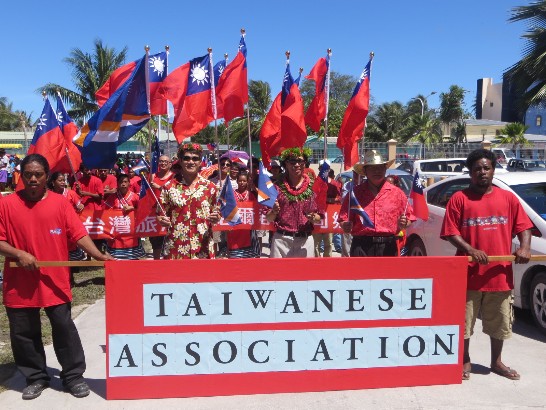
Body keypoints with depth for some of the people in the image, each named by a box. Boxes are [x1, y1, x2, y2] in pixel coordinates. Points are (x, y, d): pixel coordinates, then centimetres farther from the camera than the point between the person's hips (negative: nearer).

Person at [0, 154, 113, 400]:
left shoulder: (60, 203, -1)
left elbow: (79, 234, -5)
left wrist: (98, 255, -18)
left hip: (55, 280, -1)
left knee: (64, 328, 6)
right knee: (23, 333, 12)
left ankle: (73, 375, 18)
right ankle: (35, 378, 29)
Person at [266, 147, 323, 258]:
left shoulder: (313, 186, 4)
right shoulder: (278, 186, 4)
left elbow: (320, 217, 7)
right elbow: (268, 218, 7)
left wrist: (313, 218, -14)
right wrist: (274, 211, -14)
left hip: (304, 240, 0)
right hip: (281, 239, 0)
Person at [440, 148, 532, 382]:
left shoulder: (508, 198, 7)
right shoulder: (459, 199, -2)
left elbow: (523, 227, 8)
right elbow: (450, 233, -5)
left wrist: (524, 248, -11)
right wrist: (470, 250, -19)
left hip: (500, 274, 3)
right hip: (468, 273, -3)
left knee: (500, 323, 16)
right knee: (464, 323, 7)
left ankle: (496, 362, 34)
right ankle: (465, 362, 25)